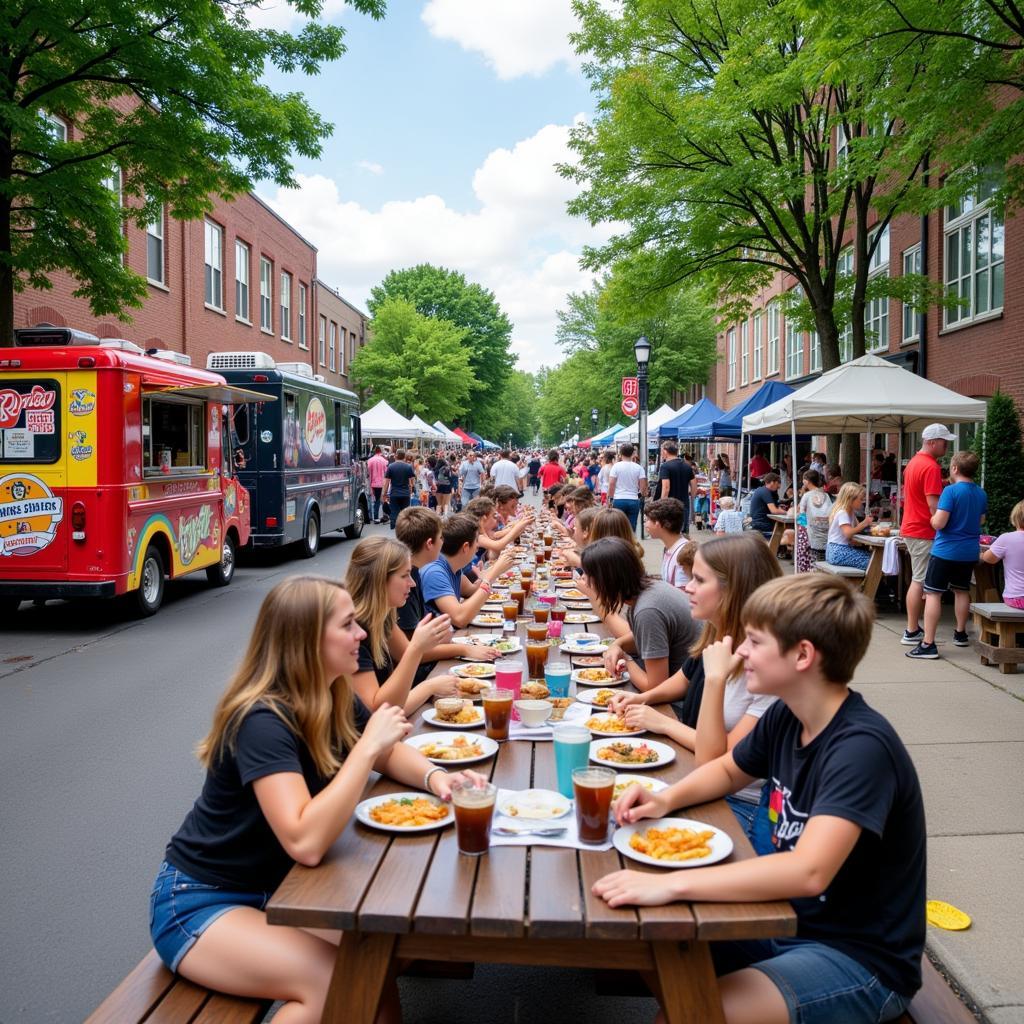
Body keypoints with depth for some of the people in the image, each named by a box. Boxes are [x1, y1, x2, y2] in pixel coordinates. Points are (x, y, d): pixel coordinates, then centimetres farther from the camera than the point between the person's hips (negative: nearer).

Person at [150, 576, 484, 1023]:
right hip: (198, 903, -7)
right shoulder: (262, 721, -29)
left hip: (276, 886, 7)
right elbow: (306, 843, -37)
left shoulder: (335, 698, -5)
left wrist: (434, 777, -12)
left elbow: (390, 754, 9)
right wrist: (367, 745, -35)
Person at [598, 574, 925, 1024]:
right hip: (789, 922, 7)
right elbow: (726, 770, 15)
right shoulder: (784, 717, -4)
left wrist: (670, 883, -40)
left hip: (860, 957, -7)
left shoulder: (862, 747, -27)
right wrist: (666, 800, -5)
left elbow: (809, 871, -38)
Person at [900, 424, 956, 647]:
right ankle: (912, 633, -1)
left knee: (917, 580, 15)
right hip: (923, 533, -10)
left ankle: (913, 628, 20)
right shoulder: (931, 467, -17)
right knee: (920, 581, -5)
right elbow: (933, 505, -21)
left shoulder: (913, 463, 14)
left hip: (910, 528, 10)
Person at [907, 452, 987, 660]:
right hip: (970, 552, 7)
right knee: (962, 591, 22)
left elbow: (939, 523, -21)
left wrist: (932, 518, 0)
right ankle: (960, 634, 37)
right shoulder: (981, 494, 6)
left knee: (932, 594, -5)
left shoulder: (951, 491, -16)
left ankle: (928, 644, -10)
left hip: (946, 551, -7)